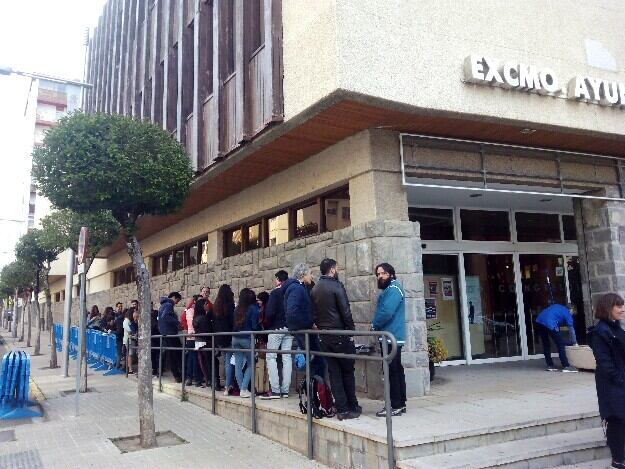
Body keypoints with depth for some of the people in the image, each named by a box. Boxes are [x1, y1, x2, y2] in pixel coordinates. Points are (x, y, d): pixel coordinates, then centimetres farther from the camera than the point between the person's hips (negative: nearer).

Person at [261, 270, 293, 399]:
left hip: (276, 328, -5)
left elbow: (270, 312, -15)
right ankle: (285, 390, 6)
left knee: (271, 357, 1)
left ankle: (275, 390, -5)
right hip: (289, 328, 5)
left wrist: (266, 324, 2)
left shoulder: (275, 293, -7)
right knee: (287, 358, 6)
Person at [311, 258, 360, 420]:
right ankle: (352, 408, 13)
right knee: (347, 372, 6)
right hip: (340, 334, -6)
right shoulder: (336, 286, -11)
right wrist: (351, 330, -5)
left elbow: (314, 313, 11)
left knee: (334, 373, 7)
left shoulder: (315, 289, 9)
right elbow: (345, 311, -14)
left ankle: (341, 409, 9)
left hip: (324, 336, 6)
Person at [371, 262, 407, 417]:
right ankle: (400, 403, 21)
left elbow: (386, 312, -23)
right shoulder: (388, 290, 19)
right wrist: (377, 325, 2)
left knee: (392, 372, -7)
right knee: (396, 371, 14)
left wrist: (374, 325, -9)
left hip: (390, 338, -11)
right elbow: (382, 310, 19)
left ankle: (395, 406, -3)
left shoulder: (393, 289, -13)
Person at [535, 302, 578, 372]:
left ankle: (550, 365, 24)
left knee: (546, 344, 19)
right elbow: (571, 329, 18)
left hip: (538, 321, 7)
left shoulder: (557, 306, 31)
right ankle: (566, 366, 6)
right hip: (549, 324, -7)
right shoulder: (567, 313, 14)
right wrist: (574, 342, 30)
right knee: (561, 344, 5)